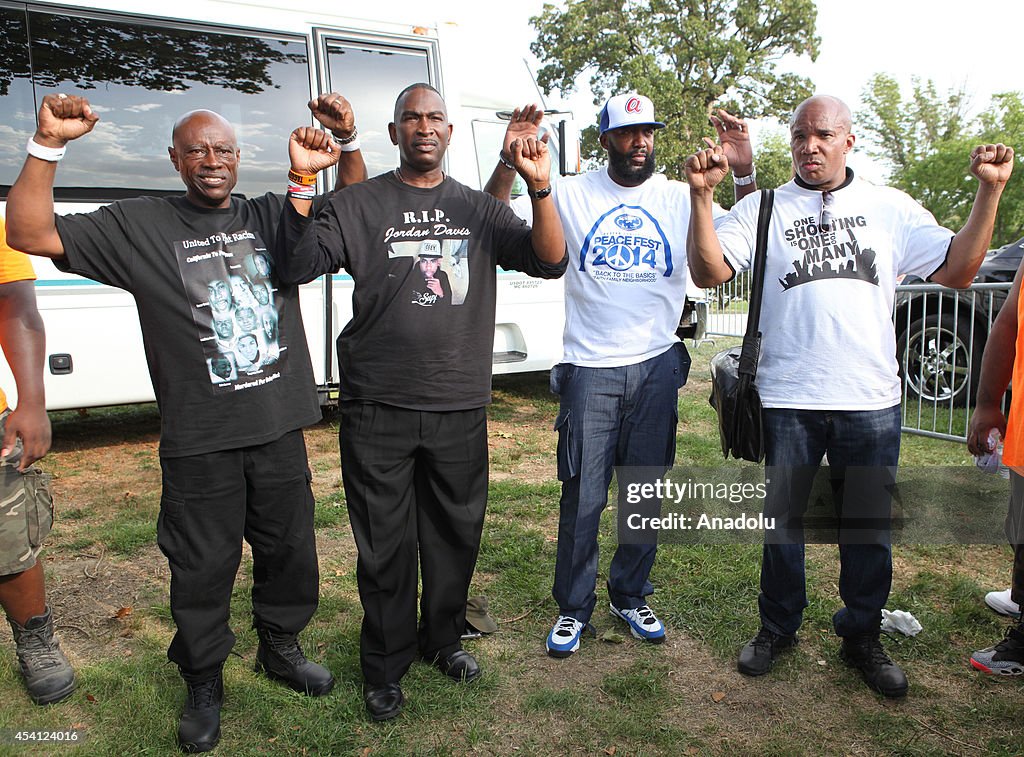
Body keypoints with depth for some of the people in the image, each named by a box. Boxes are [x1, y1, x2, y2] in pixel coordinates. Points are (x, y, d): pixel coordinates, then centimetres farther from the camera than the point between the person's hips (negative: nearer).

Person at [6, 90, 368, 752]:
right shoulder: (139, 226, 2)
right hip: (198, 441, -2)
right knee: (203, 568, 8)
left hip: (281, 428, 3)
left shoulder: (272, 216, 9)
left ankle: (281, 648, 42)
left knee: (289, 550, 17)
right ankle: (204, 684, 32)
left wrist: (347, 144, -5)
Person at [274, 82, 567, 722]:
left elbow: (550, 262, -1)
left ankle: (444, 639, 39)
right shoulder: (360, 204, 4)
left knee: (456, 535, 15)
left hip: (460, 408, 3)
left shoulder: (478, 208, 9)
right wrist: (302, 184, -18)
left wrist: (540, 189, -15)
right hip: (378, 408, -2)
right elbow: (297, 267, -7)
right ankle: (386, 665, 28)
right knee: (385, 545, 8)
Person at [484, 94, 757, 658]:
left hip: (656, 368, 2)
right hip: (590, 370, -2)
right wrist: (509, 163, -17)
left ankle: (630, 597, 32)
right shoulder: (572, 195, 1)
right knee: (582, 499, 2)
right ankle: (573, 607, 21)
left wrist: (744, 173, -12)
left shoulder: (680, 199, 6)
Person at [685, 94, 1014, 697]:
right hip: (787, 398, -1)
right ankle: (778, 629, 32)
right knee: (783, 520, 12)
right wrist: (702, 196, -20)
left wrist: (990, 193, -6)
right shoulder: (762, 209, 3)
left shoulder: (891, 208, 8)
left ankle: (862, 636, 33)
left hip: (871, 399, 2)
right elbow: (709, 272, -9)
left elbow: (957, 270, 2)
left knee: (869, 528, 12)